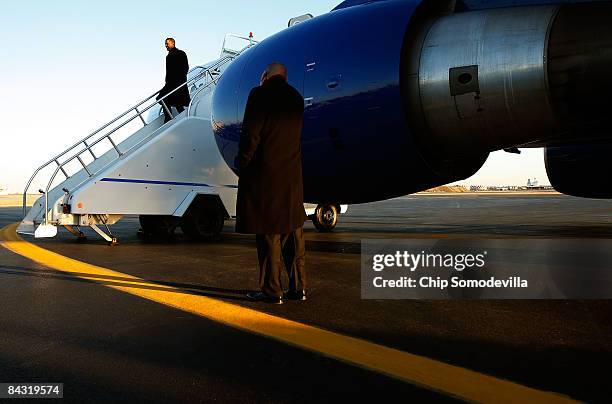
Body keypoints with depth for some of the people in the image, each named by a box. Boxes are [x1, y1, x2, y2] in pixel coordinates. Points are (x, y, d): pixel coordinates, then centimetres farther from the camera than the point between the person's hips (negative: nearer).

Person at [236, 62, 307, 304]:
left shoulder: (259, 94, -7)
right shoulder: (296, 98, 13)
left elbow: (251, 133, -12)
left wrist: (242, 162, -1)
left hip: (264, 175, -6)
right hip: (292, 176, 6)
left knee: (268, 234, 0)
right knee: (293, 232, 11)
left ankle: (272, 290, 5)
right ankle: (298, 287, 17)